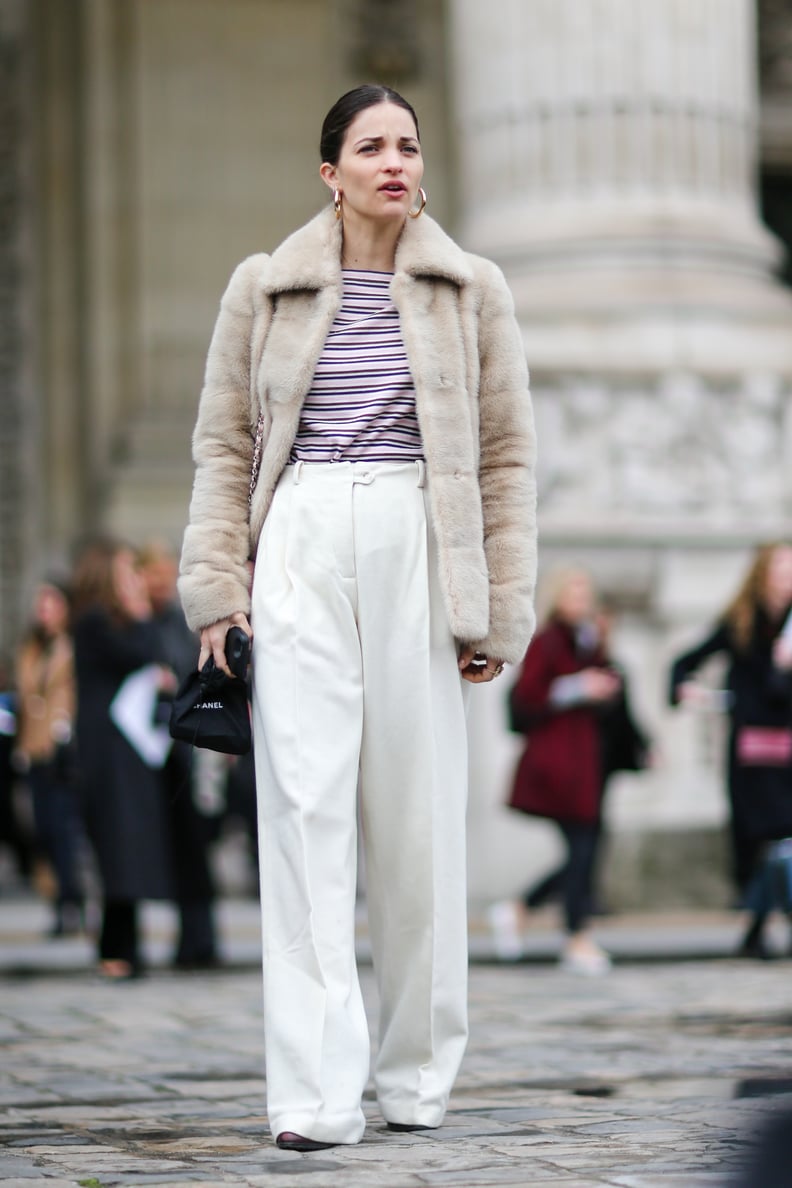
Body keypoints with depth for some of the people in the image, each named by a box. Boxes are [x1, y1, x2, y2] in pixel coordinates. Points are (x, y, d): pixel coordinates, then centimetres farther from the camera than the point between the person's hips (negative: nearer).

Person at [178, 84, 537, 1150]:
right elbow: (224, 444, 11)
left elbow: (506, 458, 8)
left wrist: (500, 612, 3)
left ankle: (417, 1073, 16)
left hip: (420, 550, 1)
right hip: (301, 548, 0)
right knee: (306, 807, -10)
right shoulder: (266, 289, 9)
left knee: (420, 813, 2)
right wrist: (216, 587, 2)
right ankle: (316, 1093, -13)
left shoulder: (471, 293, 9)